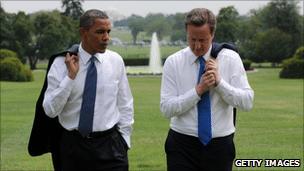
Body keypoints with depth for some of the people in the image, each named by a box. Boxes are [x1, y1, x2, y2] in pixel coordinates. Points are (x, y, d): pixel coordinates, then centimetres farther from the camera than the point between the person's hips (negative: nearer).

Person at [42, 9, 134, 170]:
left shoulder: (116, 61, 1)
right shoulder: (62, 63, -5)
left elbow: (125, 104, 8)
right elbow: (50, 110, -11)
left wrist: (124, 138, 4)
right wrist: (71, 76, -17)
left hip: (109, 146, 1)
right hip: (73, 145, -1)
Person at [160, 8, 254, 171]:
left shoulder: (230, 59, -2)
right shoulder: (173, 62, -3)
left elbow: (247, 102, -8)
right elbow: (166, 108, -10)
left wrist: (219, 82, -21)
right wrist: (198, 90, -20)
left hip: (220, 145, 1)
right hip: (182, 145, -1)